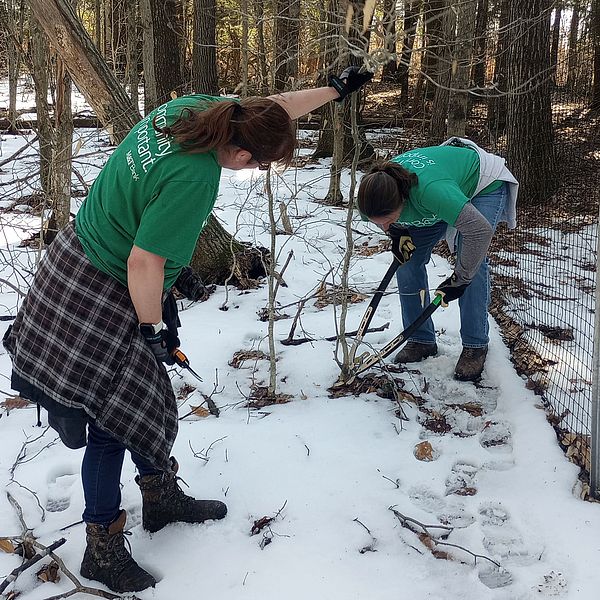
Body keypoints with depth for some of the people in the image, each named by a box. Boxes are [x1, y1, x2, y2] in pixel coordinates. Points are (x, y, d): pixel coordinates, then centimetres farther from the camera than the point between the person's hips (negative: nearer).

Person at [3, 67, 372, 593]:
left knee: (148, 400, 20)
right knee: (114, 420, 2)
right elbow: (144, 263, -27)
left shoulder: (188, 109, -6)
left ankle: (162, 497, 39)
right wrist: (154, 329, -13)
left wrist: (336, 89, 17)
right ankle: (102, 549, 19)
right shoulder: (193, 179, -32)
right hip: (99, 300, -10)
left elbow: (273, 107, 8)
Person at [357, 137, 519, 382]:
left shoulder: (431, 189, -48)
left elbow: (481, 230, -43)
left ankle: (475, 346, -6)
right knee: (408, 260, -4)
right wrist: (399, 233, -13)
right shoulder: (376, 190, -27)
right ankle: (421, 340, 9)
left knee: (473, 265, -21)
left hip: (486, 184, -6)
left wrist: (460, 278, -34)